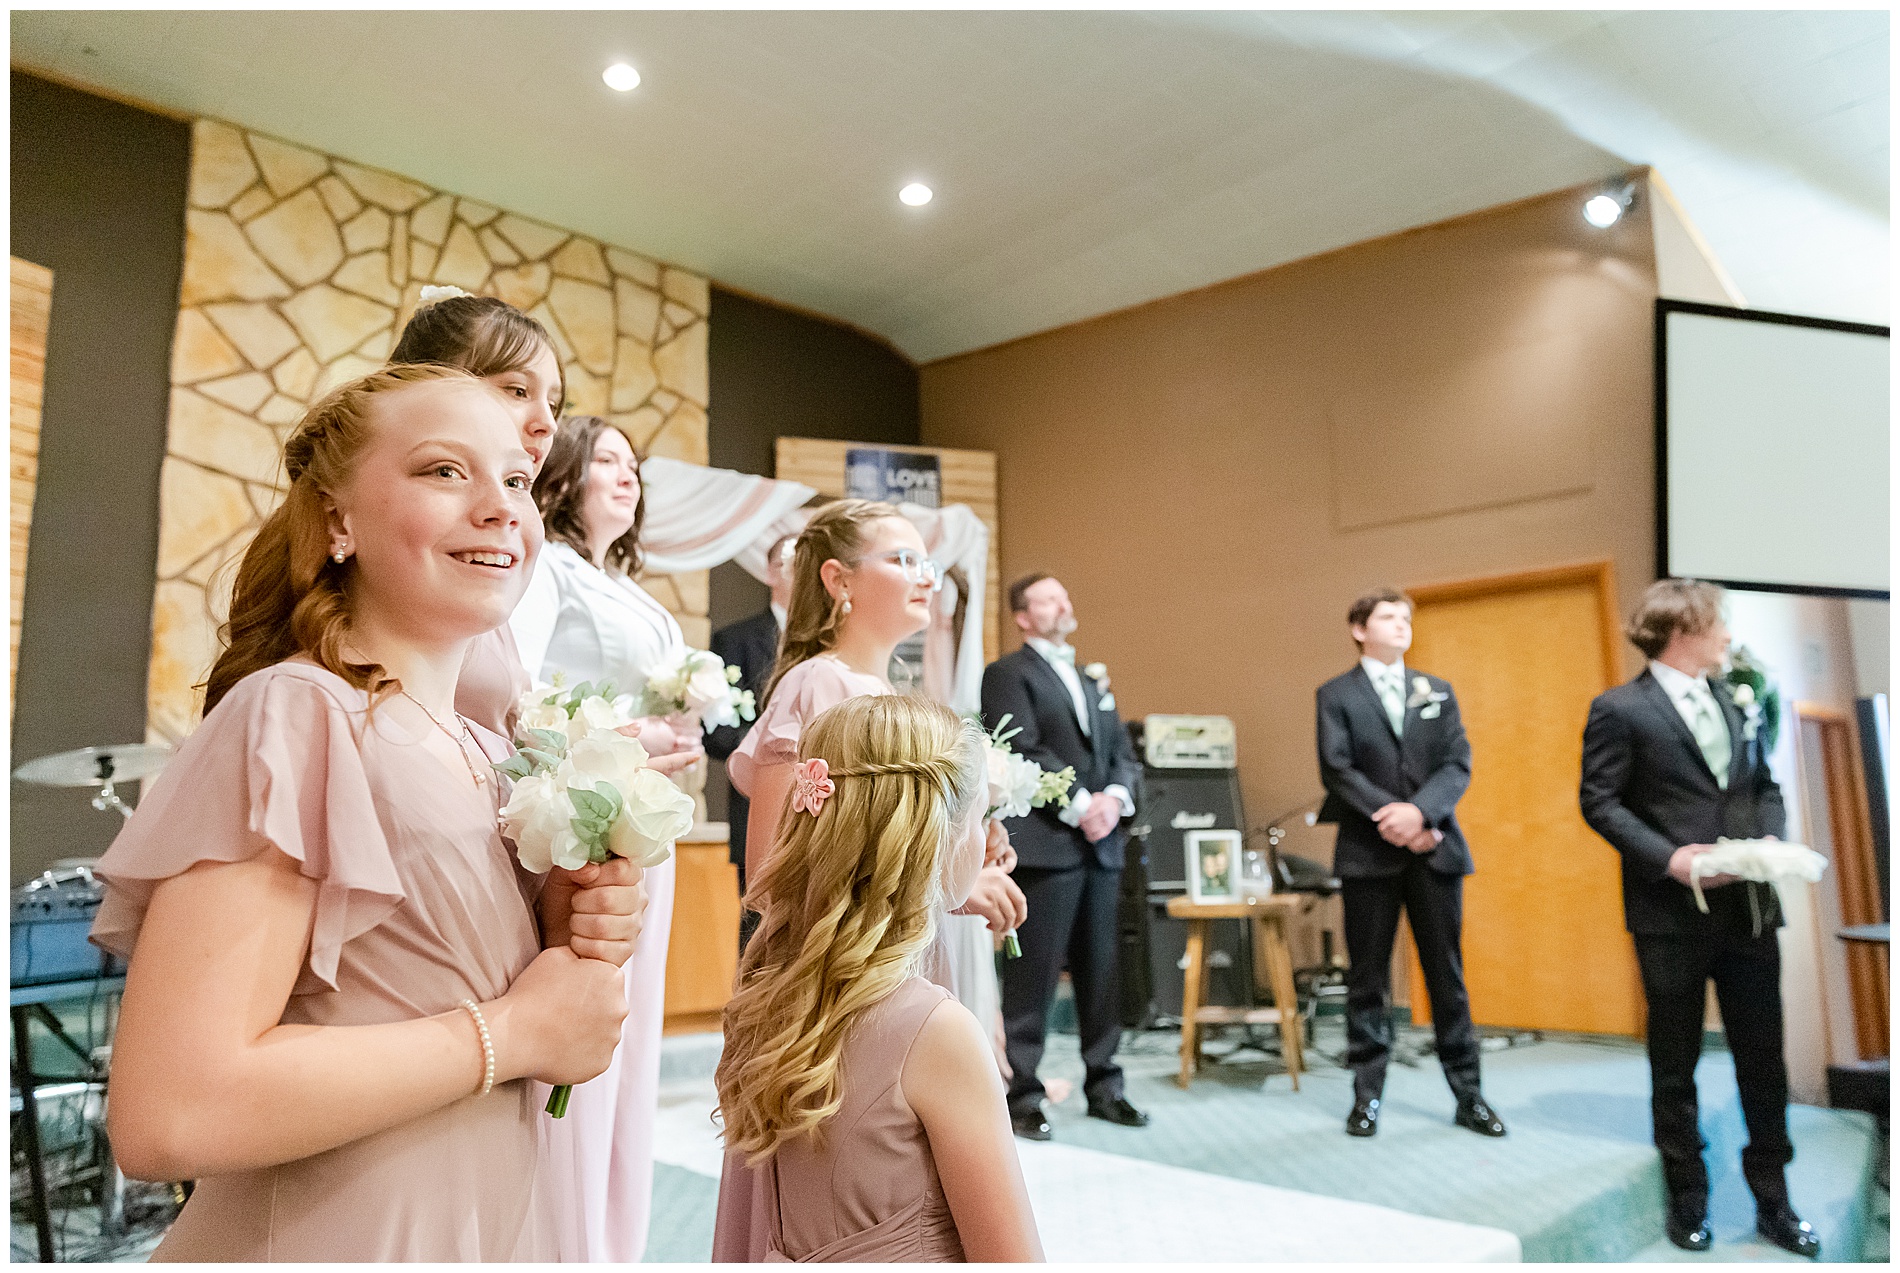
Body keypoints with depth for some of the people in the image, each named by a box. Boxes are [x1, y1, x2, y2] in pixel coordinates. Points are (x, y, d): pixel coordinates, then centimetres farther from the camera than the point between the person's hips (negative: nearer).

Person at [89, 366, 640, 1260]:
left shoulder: (488, 753, 2)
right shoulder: (295, 716, -21)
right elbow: (168, 1114, -28)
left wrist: (566, 936, -8)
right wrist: (515, 1032, -20)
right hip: (335, 1238, -7)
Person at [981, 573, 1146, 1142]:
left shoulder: (1094, 682, 22)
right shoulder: (1007, 674, -1)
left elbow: (1124, 753, 16)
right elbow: (1025, 751, -13)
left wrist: (1115, 797, -4)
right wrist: (1079, 806, -16)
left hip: (1102, 845, 7)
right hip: (1044, 844, -7)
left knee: (1100, 973, 12)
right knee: (1032, 977, -3)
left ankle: (1104, 1087, 22)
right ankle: (1020, 1096, 7)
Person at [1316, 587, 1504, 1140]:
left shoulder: (1438, 691, 13)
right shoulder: (1337, 695, 3)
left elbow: (1458, 764, 2)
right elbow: (1337, 771, -7)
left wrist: (1420, 811, -14)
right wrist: (1393, 820, -16)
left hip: (1435, 850, 3)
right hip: (1369, 852, -2)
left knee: (1447, 975, 8)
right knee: (1368, 978, 4)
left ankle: (1468, 1095, 18)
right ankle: (1367, 1096, 14)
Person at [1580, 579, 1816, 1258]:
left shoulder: (1734, 698, 12)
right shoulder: (1619, 709, -8)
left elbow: (1765, 785, 16)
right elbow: (1599, 800, -10)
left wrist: (1770, 838, -3)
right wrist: (1669, 857, -19)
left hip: (1749, 908, 5)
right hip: (1672, 914, -5)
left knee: (1763, 1059, 11)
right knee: (1675, 1065, 9)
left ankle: (1772, 1202, 27)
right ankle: (1688, 1200, 24)